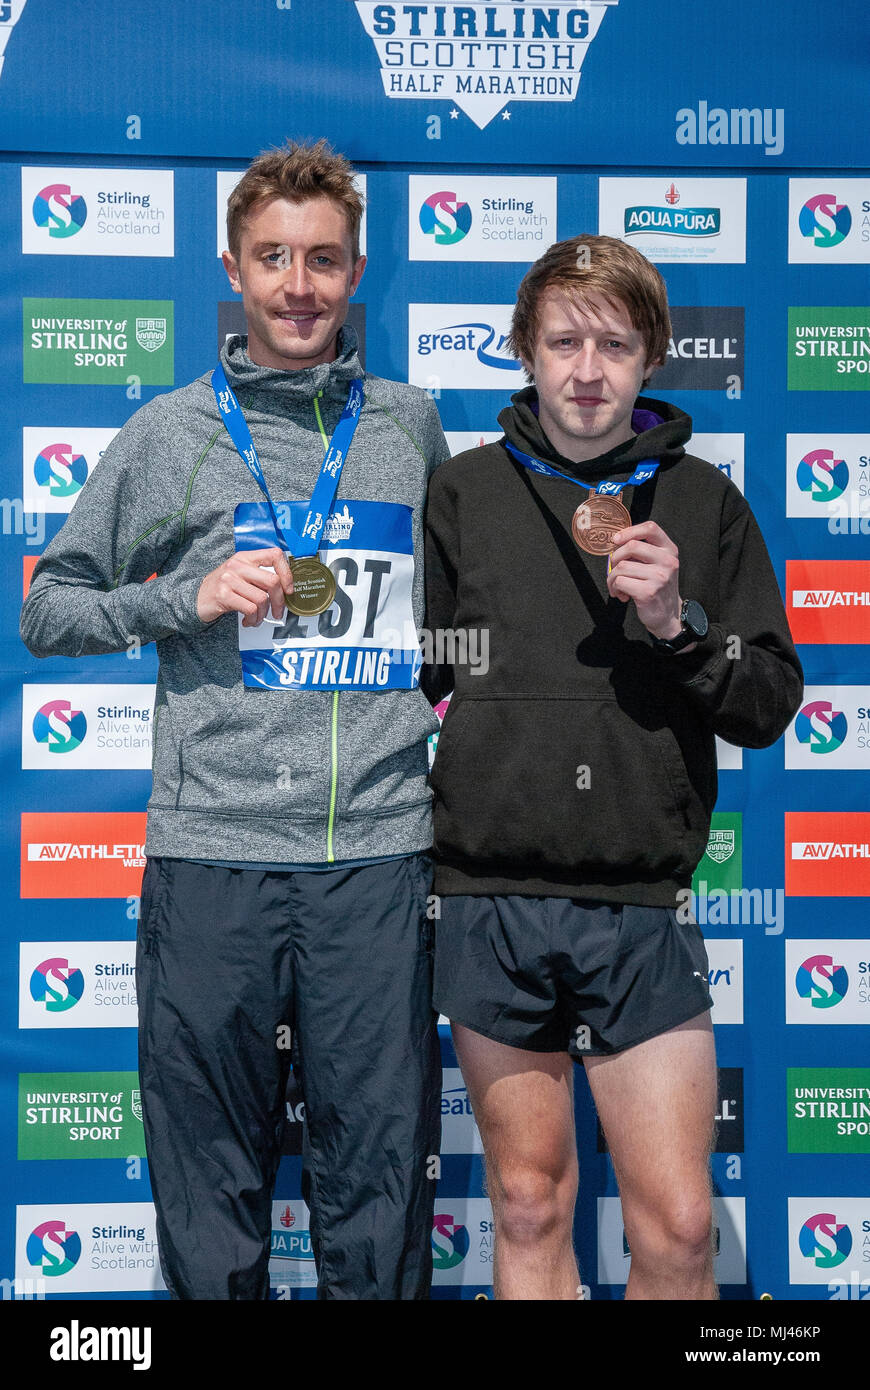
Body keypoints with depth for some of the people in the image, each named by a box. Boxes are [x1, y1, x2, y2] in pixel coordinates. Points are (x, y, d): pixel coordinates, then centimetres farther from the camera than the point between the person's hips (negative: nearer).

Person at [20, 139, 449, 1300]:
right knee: (209, 1184, 8)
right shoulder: (168, 434, 8)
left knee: (379, 1183, 6)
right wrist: (191, 601, -5)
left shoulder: (414, 426, 12)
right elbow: (48, 609, 10)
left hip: (378, 855, 1)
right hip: (210, 855, 0)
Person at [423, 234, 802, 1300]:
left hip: (644, 910, 0)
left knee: (678, 1229, 2)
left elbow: (769, 705, 7)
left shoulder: (704, 501, 6)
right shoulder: (462, 492, 5)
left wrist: (679, 624, -11)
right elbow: (406, 674, 10)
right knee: (529, 1207, 11)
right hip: (490, 902, 0)